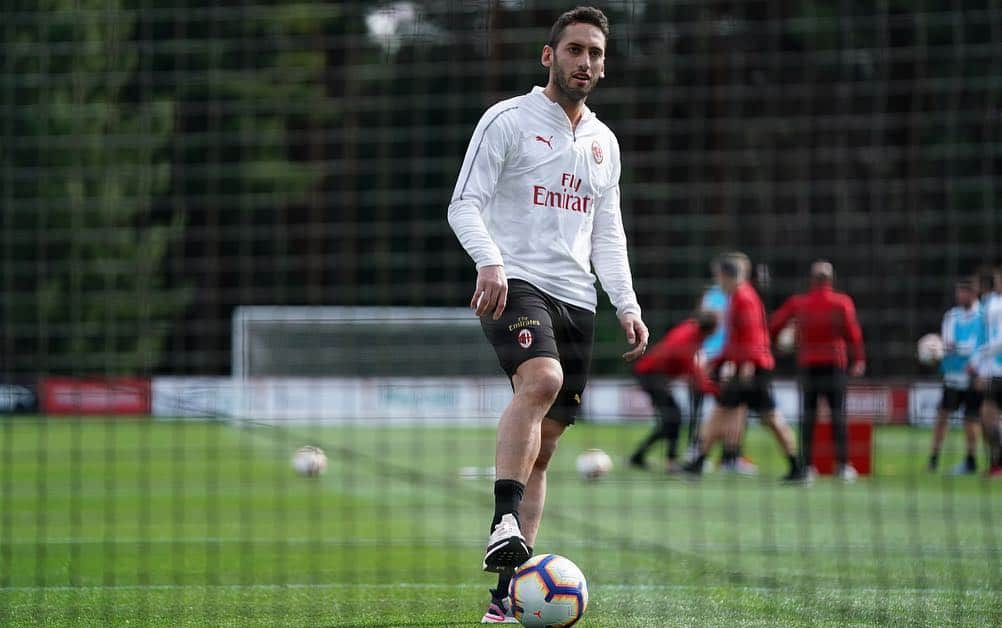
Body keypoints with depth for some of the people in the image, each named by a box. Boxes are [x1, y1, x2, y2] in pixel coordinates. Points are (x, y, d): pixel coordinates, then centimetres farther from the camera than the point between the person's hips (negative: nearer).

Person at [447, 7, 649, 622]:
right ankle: (504, 524, -40)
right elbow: (465, 203, -6)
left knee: (544, 444, 2)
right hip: (516, 284, -6)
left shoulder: (604, 142, 20)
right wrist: (489, 262, -24)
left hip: (576, 298, 6)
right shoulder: (509, 120, 1)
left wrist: (627, 305, 9)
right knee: (542, 379, -35)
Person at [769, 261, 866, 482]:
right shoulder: (842, 302, -2)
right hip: (834, 364, -1)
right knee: (838, 414, 2)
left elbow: (773, 325, 2)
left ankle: (805, 464, 0)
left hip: (807, 366, 1)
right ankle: (842, 465, -3)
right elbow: (852, 331, -11)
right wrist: (859, 359, -6)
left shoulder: (797, 302, 3)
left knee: (808, 415, 5)